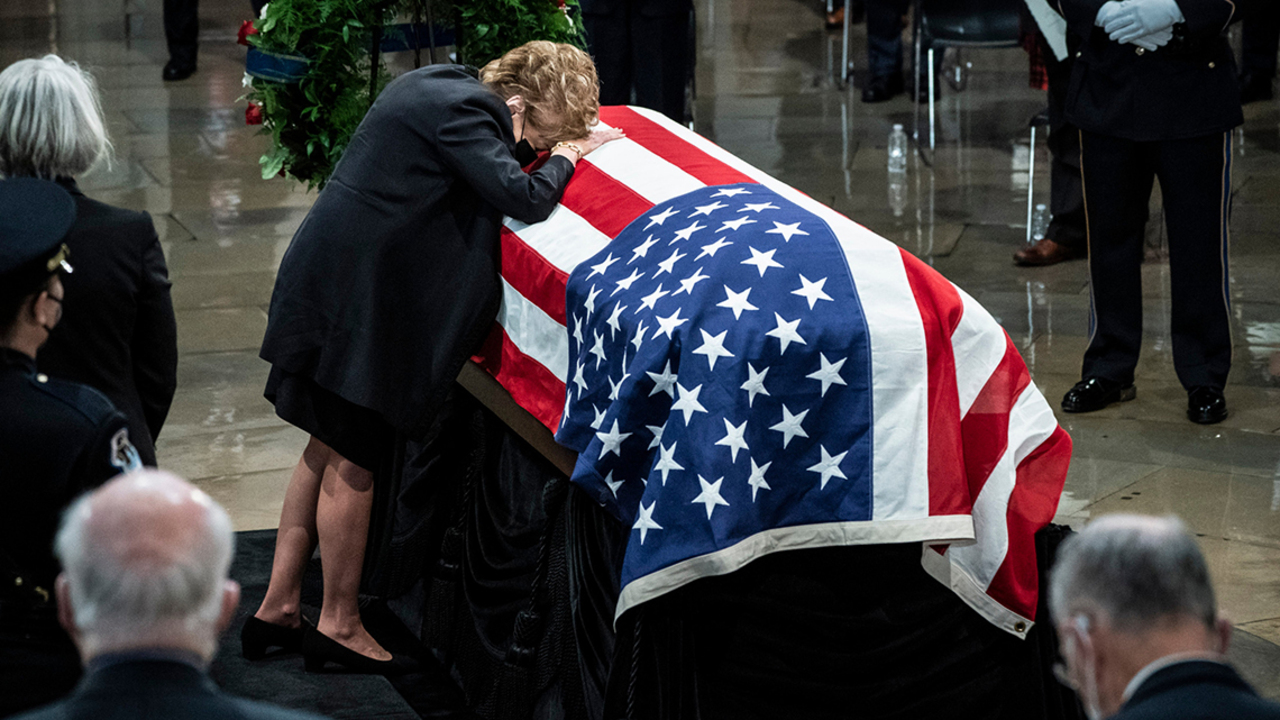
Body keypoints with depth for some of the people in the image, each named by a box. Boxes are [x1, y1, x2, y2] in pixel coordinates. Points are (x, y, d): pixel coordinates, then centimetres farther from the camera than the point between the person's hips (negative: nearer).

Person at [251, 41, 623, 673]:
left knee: (327, 450, 16)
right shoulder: (462, 111, -20)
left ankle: (277, 608, 24)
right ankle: (340, 625, 15)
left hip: (326, 277, 10)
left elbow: (488, 159, 23)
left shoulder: (437, 83, 10)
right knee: (351, 463, 3)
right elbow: (524, 198, -24)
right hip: (354, 294, -10)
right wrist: (566, 155, -5)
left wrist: (568, 138, 9)